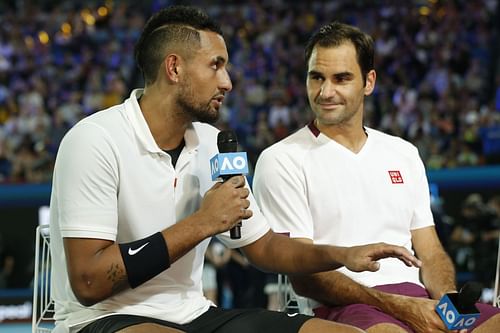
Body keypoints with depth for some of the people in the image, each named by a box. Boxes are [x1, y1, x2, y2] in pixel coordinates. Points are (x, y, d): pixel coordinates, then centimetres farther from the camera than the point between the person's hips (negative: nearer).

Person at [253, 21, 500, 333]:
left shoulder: (403, 153, 21)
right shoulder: (281, 160, 3)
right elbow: (302, 274, -4)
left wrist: (448, 297, -5)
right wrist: (397, 306, -15)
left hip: (420, 300, 5)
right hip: (344, 307, -5)